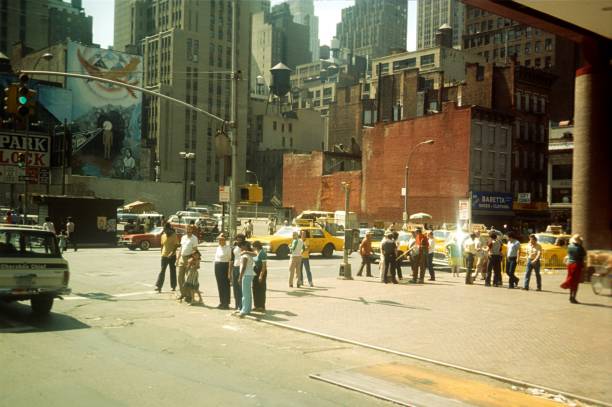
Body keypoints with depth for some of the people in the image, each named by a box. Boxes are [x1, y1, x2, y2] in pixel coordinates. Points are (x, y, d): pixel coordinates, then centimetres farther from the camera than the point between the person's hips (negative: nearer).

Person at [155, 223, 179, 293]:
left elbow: (176, 245, -12)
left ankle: (173, 286, 17)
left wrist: (172, 253, -23)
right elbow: (162, 245, 15)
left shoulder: (174, 235, -7)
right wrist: (161, 253, 12)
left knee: (172, 270, 7)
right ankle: (158, 286, -10)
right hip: (164, 255, 3)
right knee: (162, 270, -4)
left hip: (172, 256, -3)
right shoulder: (163, 235, 6)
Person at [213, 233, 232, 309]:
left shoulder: (228, 248, -10)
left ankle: (226, 303, 5)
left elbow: (230, 260, -13)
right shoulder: (218, 248, 14)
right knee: (219, 285, 11)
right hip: (217, 267, 7)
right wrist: (215, 270, 14)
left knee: (225, 285, -2)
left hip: (224, 267, -7)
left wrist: (229, 272, -18)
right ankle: (221, 302, 21)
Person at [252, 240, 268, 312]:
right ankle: (257, 305, 22)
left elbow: (264, 266, -20)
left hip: (261, 272, -9)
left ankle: (262, 307, 6)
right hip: (255, 272, 9)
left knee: (261, 290, -2)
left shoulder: (262, 253, -18)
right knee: (255, 289, 12)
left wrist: (261, 275, -22)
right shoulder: (256, 253, 8)